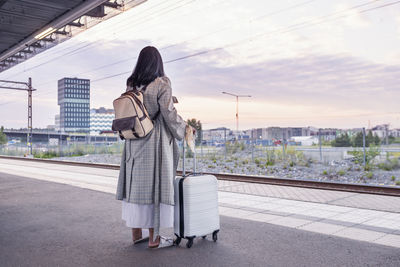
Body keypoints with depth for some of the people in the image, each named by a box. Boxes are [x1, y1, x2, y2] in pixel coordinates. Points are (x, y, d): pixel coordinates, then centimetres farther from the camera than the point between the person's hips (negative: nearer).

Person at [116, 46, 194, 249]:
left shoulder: (131, 84, 7)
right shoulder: (162, 83, -10)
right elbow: (169, 114, -14)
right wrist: (185, 128, 2)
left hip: (134, 142, 6)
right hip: (155, 141, -6)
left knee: (136, 184, 12)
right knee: (155, 185, -1)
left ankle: (137, 232, 19)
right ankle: (153, 238, 5)